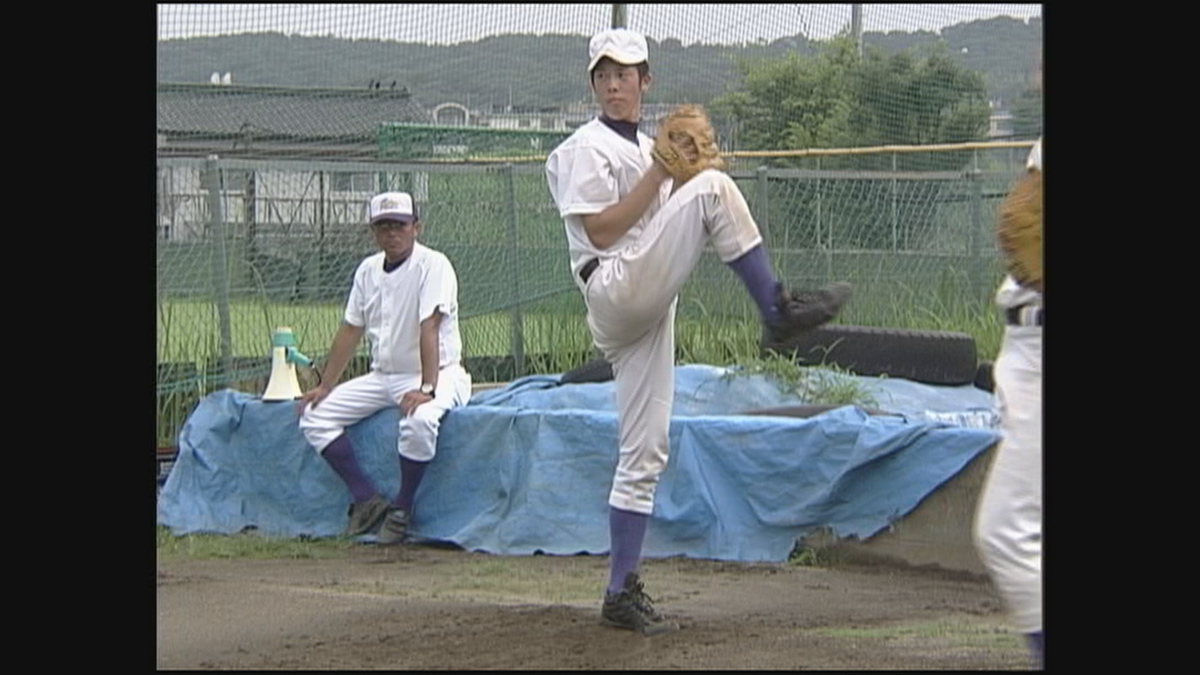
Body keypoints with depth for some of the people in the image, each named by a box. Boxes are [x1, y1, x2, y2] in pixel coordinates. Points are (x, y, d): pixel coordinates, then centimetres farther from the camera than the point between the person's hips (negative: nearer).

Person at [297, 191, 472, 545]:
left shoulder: (433, 266, -14)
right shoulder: (368, 270, 8)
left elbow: (429, 329, -25)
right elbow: (350, 330, 14)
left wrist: (427, 389, -34)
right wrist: (325, 386, 11)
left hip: (437, 374, -7)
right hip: (382, 376, 7)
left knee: (420, 419, -38)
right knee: (315, 415, -6)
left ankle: (401, 509, -17)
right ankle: (367, 500, -4)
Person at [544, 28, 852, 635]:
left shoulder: (648, 150, 26)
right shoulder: (586, 148, 0)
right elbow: (600, 229, -11)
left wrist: (683, 170, 6)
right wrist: (661, 174, -10)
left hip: (649, 311, 8)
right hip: (615, 290, -8)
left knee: (644, 454, 3)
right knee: (713, 187, -20)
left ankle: (622, 593, 4)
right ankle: (778, 310, -21)